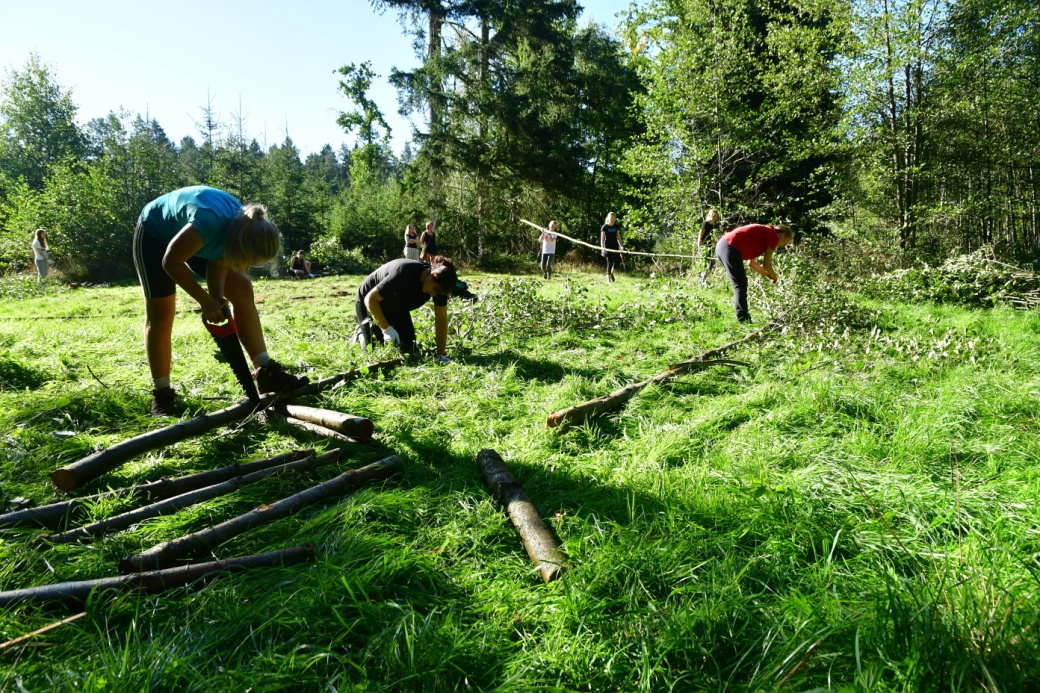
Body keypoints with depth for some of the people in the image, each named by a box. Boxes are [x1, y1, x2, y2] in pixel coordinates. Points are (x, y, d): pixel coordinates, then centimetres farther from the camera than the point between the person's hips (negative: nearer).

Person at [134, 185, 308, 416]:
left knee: (242, 290, -6)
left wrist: (217, 299, -25)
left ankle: (265, 371, -4)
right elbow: (171, 262, -30)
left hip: (193, 238, 6)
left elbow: (219, 263, -11)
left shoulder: (245, 228, -22)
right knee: (160, 314, -6)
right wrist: (206, 301, -28)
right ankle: (161, 394, 6)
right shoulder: (210, 223, -43)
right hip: (155, 233, -6)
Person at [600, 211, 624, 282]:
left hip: (615, 245, 5)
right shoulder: (604, 227, -6)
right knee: (610, 261, -4)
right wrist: (602, 247, -19)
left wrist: (621, 246, 10)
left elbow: (618, 236, 14)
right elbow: (602, 238, -9)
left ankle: (612, 273, 22)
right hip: (608, 246, -5)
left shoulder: (616, 226, 8)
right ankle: (608, 277, 7)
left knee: (617, 261, -3)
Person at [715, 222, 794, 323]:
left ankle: (743, 318, 21)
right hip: (730, 248, -10)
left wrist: (767, 274, 33)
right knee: (741, 285, -4)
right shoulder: (774, 236, 1)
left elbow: (751, 262, 31)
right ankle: (743, 320, -4)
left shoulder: (763, 233, 27)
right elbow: (766, 263, 1)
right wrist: (774, 276, 19)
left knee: (740, 284, 17)